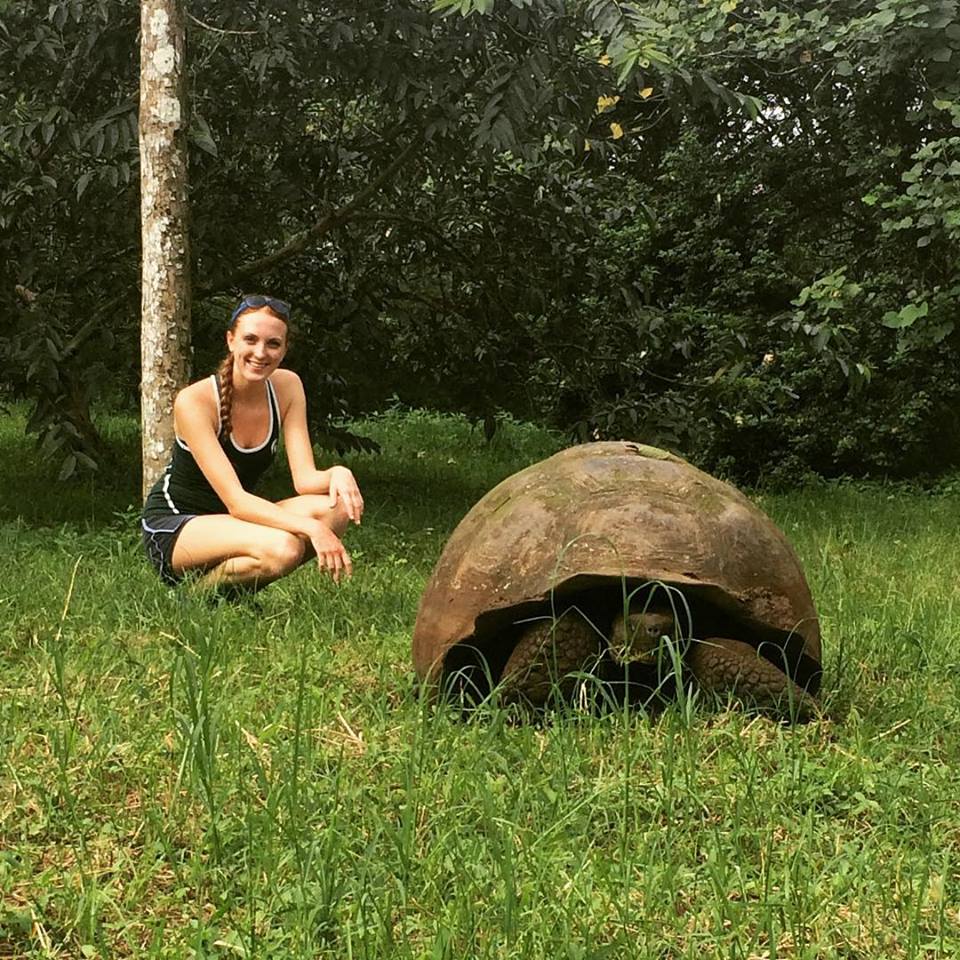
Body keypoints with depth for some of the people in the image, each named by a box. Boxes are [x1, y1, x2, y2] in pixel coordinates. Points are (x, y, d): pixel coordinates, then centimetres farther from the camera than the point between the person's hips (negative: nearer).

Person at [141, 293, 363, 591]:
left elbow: (305, 478, -9)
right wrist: (311, 527, -41)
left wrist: (337, 474, -33)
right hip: (172, 527, -7)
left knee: (337, 507, -20)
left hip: (232, 521, 7)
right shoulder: (193, 401, -21)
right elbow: (235, 500, -28)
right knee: (283, 547, -34)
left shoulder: (286, 387, -3)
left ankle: (235, 592, -3)